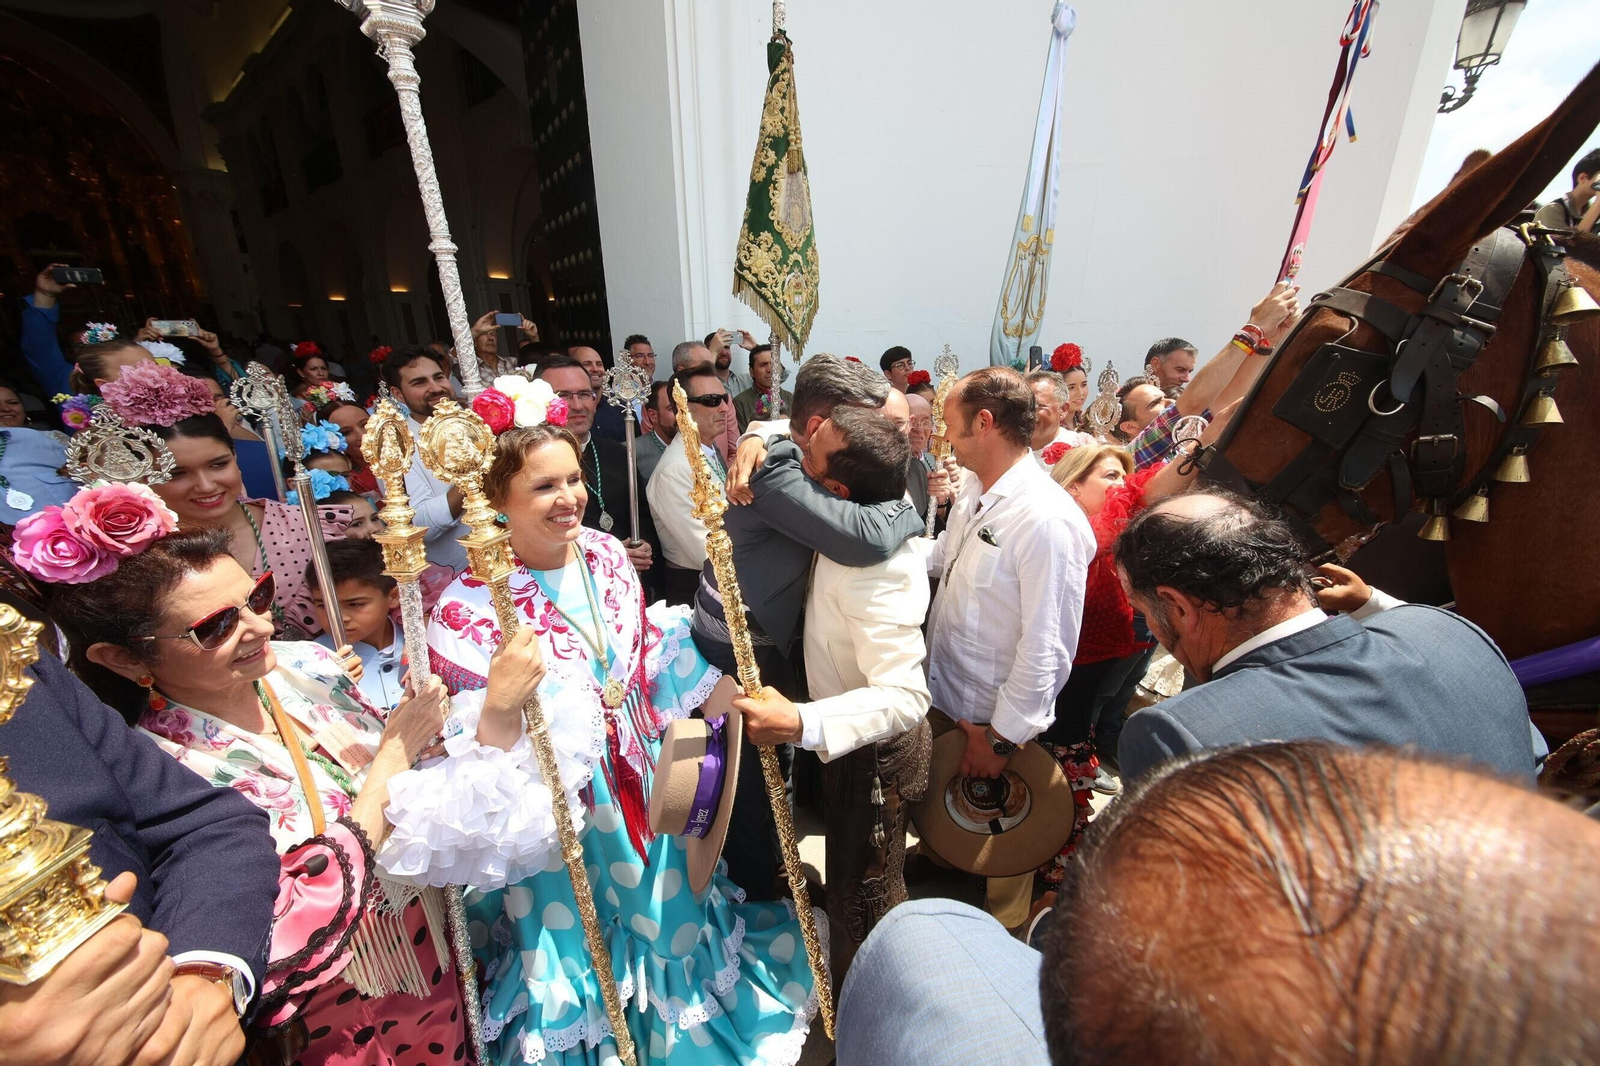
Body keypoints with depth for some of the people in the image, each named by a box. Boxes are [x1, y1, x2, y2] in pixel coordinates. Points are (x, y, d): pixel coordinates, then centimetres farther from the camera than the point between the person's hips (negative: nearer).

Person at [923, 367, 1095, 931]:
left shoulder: (1047, 520, -28)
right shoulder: (973, 494, -2)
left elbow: (1046, 649, -25)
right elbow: (938, 558, 13)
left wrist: (1000, 737, -18)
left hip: (995, 721, -7)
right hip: (942, 696, 7)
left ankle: (1003, 935, 50)